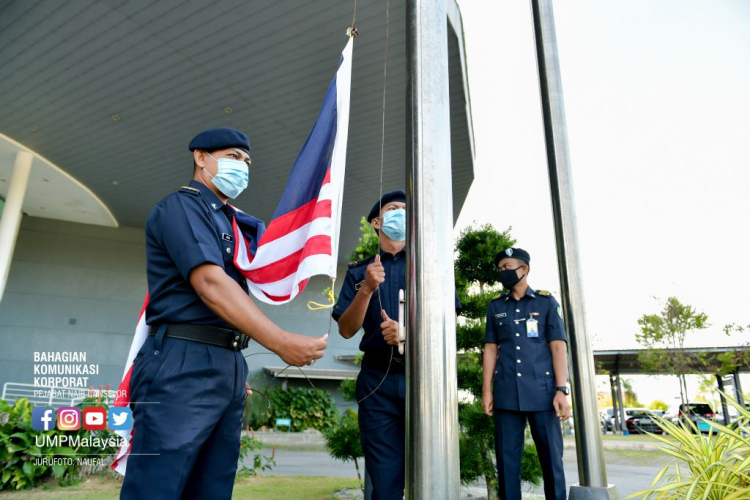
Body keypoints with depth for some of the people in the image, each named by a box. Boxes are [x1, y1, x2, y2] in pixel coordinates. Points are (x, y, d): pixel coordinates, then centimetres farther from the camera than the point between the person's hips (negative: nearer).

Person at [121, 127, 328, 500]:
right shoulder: (181, 206, -5)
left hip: (229, 368, 8)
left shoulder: (227, 222, 21)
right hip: (183, 365, -8)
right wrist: (282, 343, -25)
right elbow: (210, 285, -19)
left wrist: (235, 369, 17)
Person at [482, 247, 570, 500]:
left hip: (542, 391, -2)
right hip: (506, 394, 2)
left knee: (551, 457, 6)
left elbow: (558, 347, 0)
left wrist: (561, 390, -9)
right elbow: (491, 349, 11)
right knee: (507, 459, 6)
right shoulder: (496, 306, 12)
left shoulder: (547, 302, 5)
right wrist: (486, 389, 3)